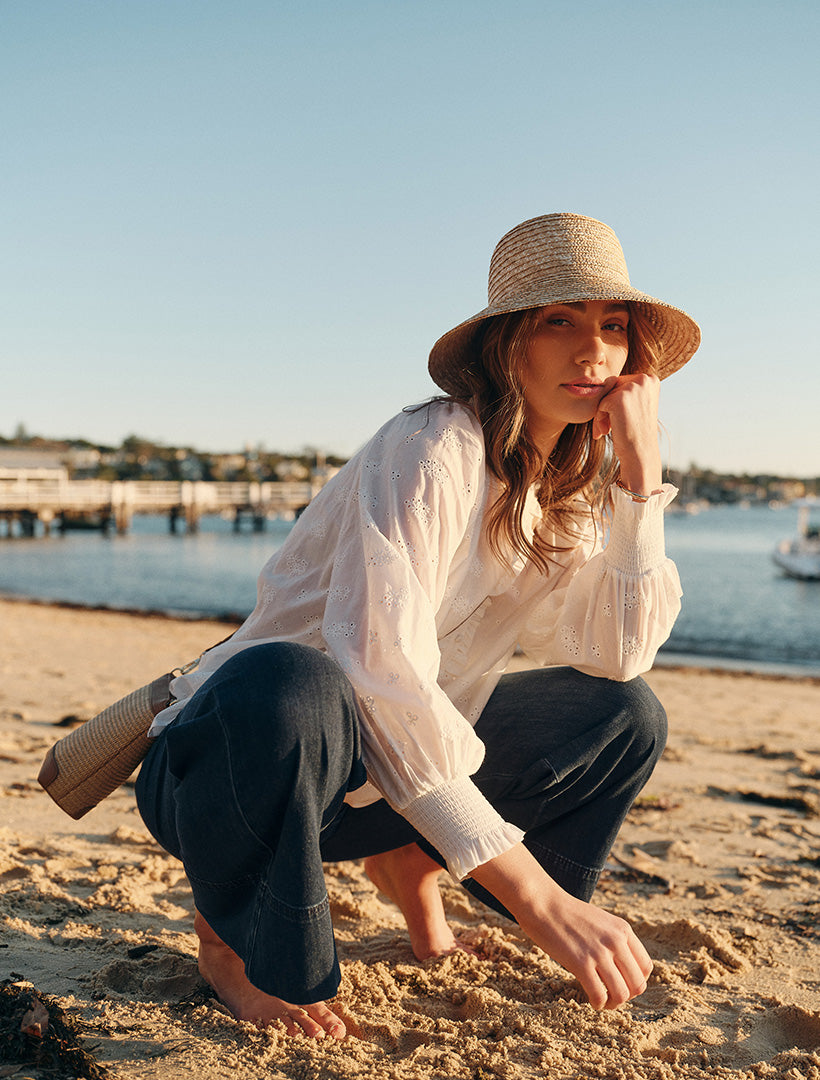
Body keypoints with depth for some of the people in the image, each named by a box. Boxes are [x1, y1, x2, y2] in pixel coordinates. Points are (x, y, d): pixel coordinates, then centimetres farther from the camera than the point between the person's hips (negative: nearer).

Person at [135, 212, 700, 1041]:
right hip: (223, 760, -6)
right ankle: (232, 939, -10)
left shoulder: (568, 489, 2)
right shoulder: (431, 451, -23)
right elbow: (382, 678, -34)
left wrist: (641, 477, -13)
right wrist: (541, 898, -35)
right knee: (286, 682, -42)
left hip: (390, 769, 7)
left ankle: (412, 865, 14)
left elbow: (618, 656, -7)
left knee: (626, 716, 0)